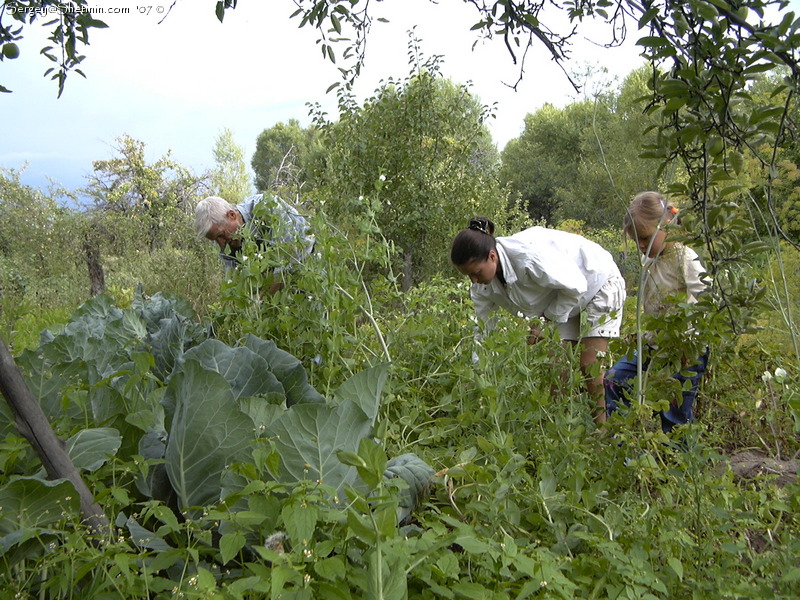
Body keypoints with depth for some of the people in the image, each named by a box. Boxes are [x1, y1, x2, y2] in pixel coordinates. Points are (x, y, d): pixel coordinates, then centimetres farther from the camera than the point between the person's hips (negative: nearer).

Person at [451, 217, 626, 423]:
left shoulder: (528, 257, -39)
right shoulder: (483, 286, -15)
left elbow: (575, 286, -27)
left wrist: (544, 320, -20)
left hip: (599, 283, -6)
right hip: (561, 299, 7)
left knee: (589, 367, -11)